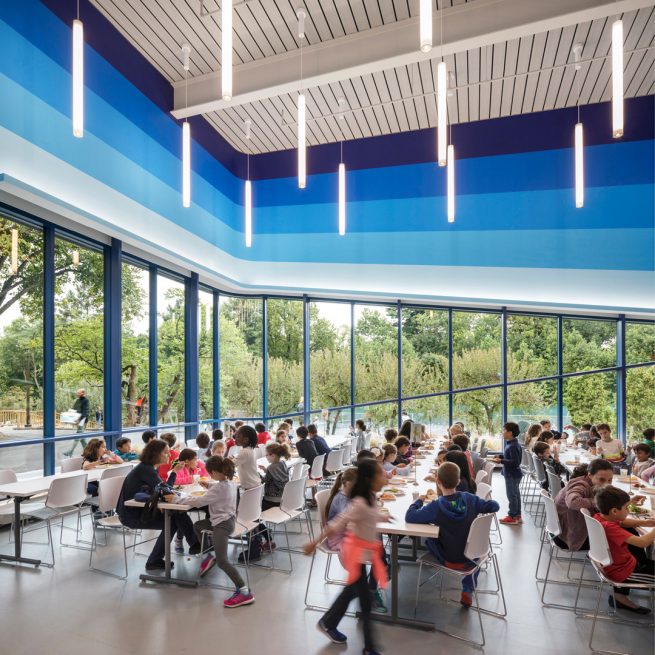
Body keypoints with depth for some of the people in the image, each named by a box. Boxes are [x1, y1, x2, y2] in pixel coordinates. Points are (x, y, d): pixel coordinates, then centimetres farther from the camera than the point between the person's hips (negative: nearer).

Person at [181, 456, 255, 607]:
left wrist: (180, 498, -10)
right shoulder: (229, 482, 6)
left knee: (222, 561, -21)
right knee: (197, 525, 29)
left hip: (223, 524, -11)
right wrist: (209, 486, 12)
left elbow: (200, 501, -21)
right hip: (224, 519, 11)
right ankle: (210, 556, 34)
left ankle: (245, 592, -25)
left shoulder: (220, 487, -22)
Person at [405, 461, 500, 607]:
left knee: (429, 539, 23)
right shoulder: (470, 499, -15)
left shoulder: (435, 507, -25)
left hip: (449, 560, -3)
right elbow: (494, 506, -7)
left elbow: (409, 517, -24)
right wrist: (481, 504, 12)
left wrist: (419, 501, -7)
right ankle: (467, 591, 30)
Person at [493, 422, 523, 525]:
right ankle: (517, 515, 28)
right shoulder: (511, 443, 6)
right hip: (514, 474, 10)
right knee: (516, 494, 17)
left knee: (512, 495, 1)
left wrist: (501, 461, -25)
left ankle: (512, 517, 11)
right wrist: (500, 456, 7)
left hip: (512, 475, -10)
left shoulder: (513, 446, -25)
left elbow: (515, 462, -27)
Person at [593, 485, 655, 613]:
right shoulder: (610, 528, -36)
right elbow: (643, 542, -39)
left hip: (609, 564, 7)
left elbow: (622, 522, 9)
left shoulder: (599, 517, -9)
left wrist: (644, 523, -3)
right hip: (621, 572, -7)